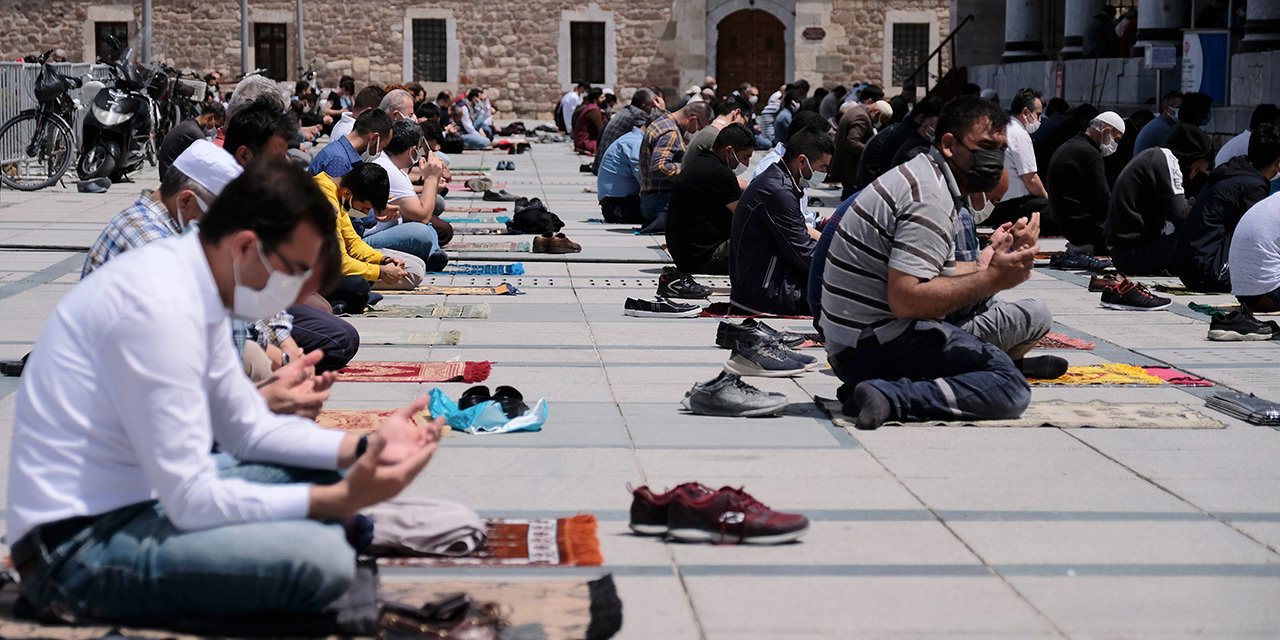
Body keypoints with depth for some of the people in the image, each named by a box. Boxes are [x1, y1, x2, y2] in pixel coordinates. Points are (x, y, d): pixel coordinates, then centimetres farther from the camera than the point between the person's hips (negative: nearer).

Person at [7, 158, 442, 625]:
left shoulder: (194, 287, 7)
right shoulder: (161, 305, -24)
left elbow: (249, 430, 15)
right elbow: (193, 502, -24)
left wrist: (364, 446, 2)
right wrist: (342, 499, -22)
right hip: (80, 552, -10)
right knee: (321, 558, -26)